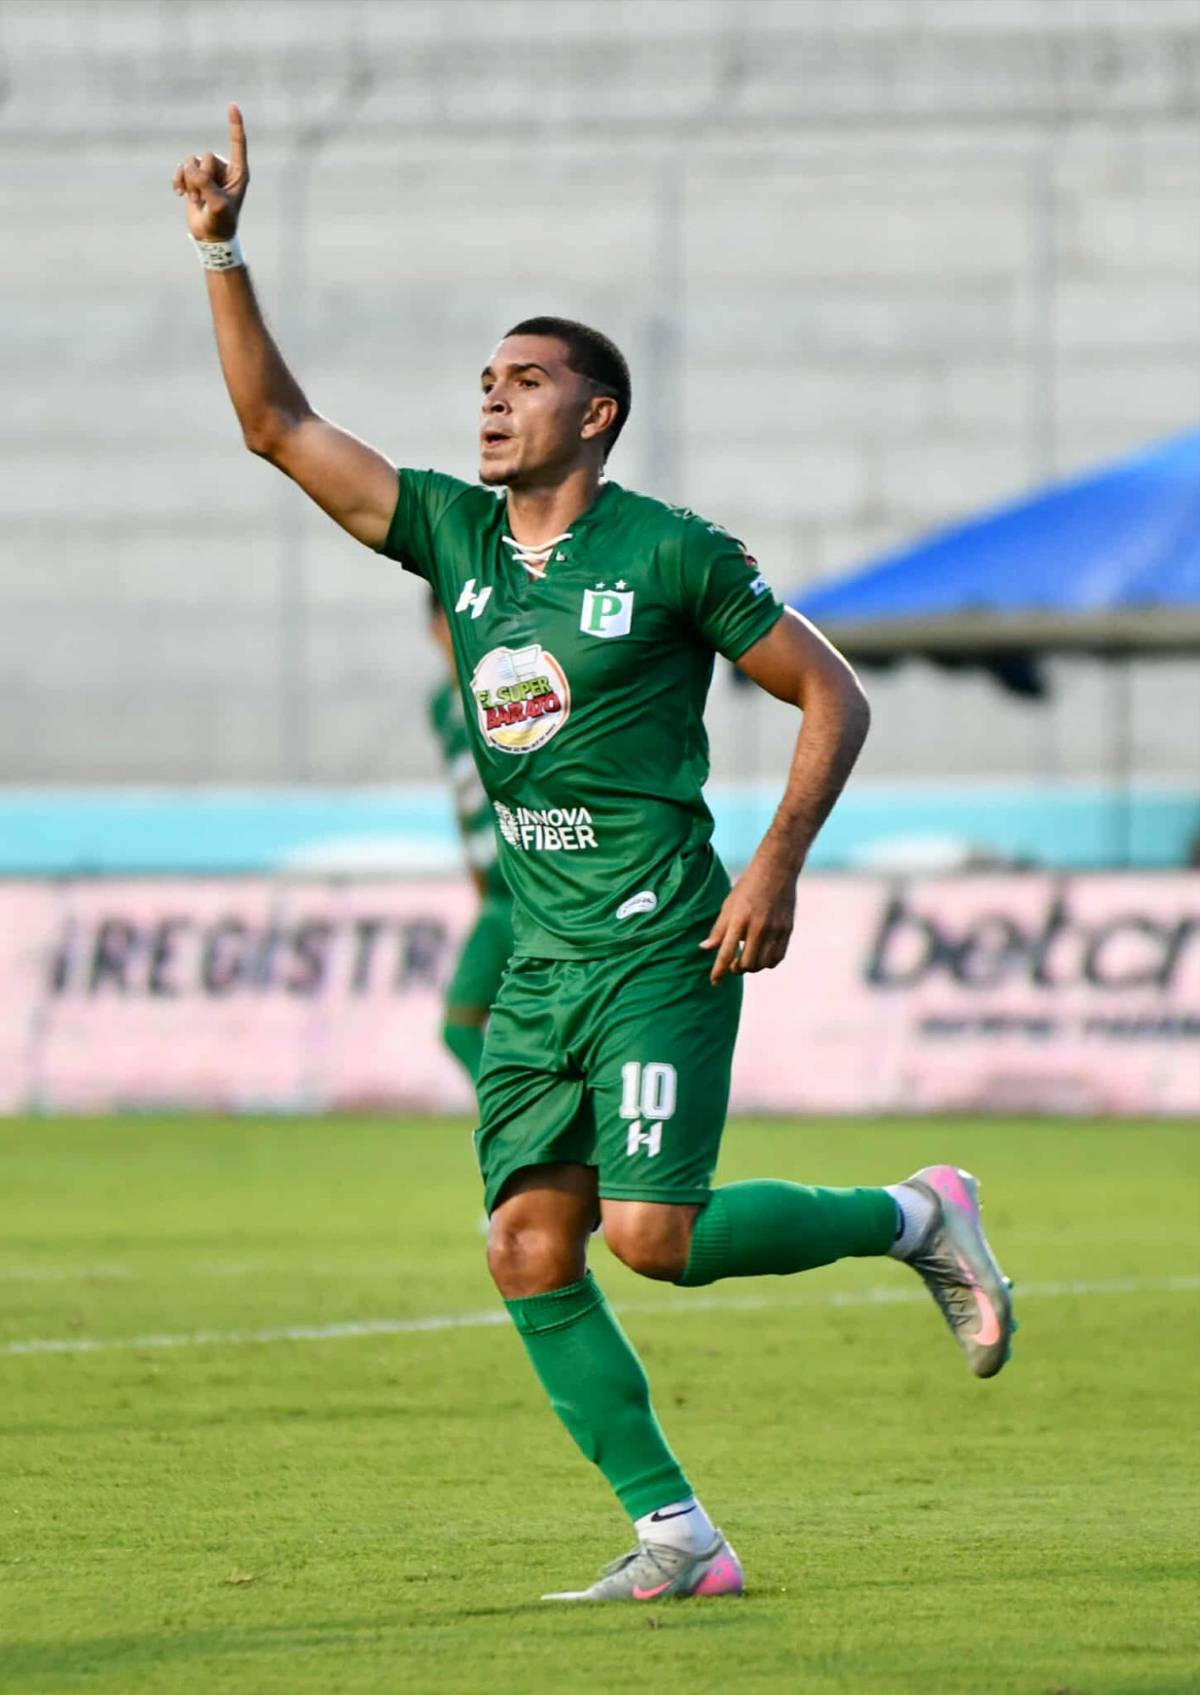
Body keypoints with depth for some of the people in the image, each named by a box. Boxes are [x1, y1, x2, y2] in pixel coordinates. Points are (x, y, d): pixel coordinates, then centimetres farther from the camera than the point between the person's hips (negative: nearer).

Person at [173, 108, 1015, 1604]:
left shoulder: (672, 554, -6)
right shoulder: (455, 536, 10)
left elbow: (832, 696, -1)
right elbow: (276, 426, 10)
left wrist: (777, 867, -11)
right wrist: (222, 252, 1)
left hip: (661, 949, -6)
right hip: (540, 959, 6)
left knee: (651, 1234, -17)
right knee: (529, 1250, -3)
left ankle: (913, 1219, 7)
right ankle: (674, 1538, 1)